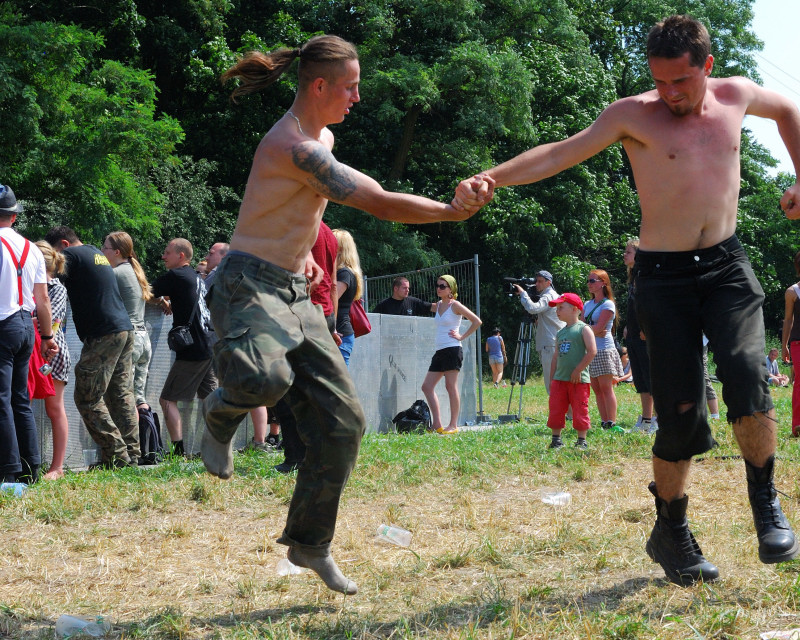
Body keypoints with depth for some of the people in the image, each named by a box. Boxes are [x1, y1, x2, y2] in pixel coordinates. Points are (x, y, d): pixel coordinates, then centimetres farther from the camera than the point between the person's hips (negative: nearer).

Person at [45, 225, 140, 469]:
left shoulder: (72, 255, -4)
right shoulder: (97, 253, 23)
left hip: (103, 335, -9)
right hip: (125, 330, 9)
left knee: (87, 398, -4)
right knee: (122, 395, 10)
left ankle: (116, 454, -7)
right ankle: (131, 454, 10)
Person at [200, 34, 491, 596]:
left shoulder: (322, 139, 13)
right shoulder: (293, 145, -20)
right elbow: (380, 204, -24)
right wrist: (454, 211, -20)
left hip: (295, 294, 10)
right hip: (250, 285, -10)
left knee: (342, 422, 4)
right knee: (266, 378, -41)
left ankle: (310, 542, 17)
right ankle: (221, 413, -3)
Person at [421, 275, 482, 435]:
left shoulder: (455, 305, -6)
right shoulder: (438, 305, 15)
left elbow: (477, 321, -9)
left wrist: (462, 336, -8)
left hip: (452, 349, -9)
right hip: (440, 351, 9)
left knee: (451, 386, -7)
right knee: (427, 386, 3)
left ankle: (453, 425, -2)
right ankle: (437, 424, 4)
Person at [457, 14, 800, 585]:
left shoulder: (735, 95, 6)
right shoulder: (635, 116, -5)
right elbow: (561, 153, -13)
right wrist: (492, 178, -26)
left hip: (727, 267, 2)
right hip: (665, 278, -2)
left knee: (746, 378, -22)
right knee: (681, 413, -5)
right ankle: (670, 534, 15)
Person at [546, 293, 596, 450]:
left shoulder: (583, 329, -5)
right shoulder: (560, 332, 16)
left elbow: (592, 351, -14)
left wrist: (578, 370, -16)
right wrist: (552, 379, 14)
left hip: (578, 379, -6)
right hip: (560, 378, 6)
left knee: (579, 411, -1)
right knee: (555, 410, 3)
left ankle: (582, 441, 8)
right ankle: (556, 439, 12)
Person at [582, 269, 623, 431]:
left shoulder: (608, 305, -6)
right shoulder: (587, 304, 15)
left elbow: (599, 327, -15)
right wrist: (595, 332, -10)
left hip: (604, 350, -7)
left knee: (606, 388, -9)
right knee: (596, 389, 4)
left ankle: (611, 423, -11)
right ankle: (604, 422, 5)